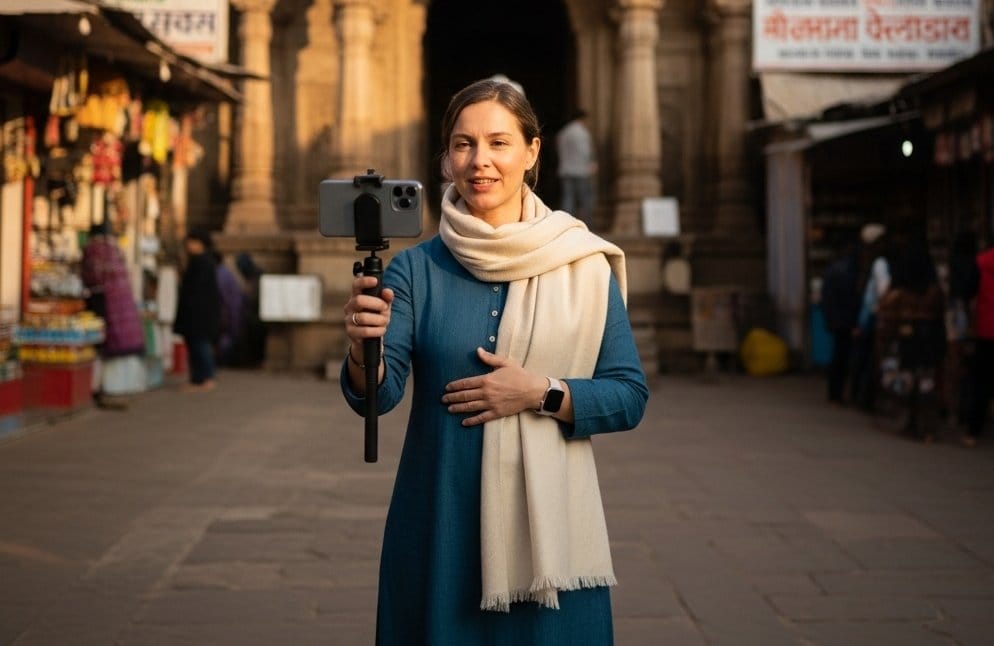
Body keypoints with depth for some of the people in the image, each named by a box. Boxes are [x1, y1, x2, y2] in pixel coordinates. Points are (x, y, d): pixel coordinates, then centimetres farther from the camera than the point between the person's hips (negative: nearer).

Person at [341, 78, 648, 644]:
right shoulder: (417, 269, -1)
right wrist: (362, 348, -31)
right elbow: (379, 394, -11)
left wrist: (542, 394, -15)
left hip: (550, 523, 0)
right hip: (440, 529, 0)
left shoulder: (584, 266, -1)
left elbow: (630, 397, 0)